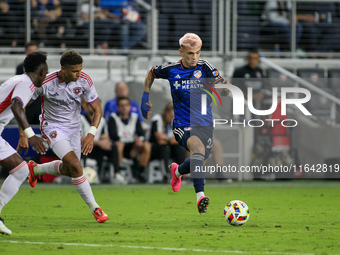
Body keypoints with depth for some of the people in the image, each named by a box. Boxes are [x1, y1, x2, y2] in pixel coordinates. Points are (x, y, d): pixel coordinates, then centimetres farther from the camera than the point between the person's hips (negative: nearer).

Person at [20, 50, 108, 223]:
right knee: (75, 165, -22)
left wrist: (91, 134, -21)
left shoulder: (84, 81, -17)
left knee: (68, 170, 17)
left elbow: (97, 109, -8)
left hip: (74, 128, 5)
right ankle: (94, 208, -14)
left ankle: (35, 169, 45)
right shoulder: (45, 82, -24)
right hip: (53, 127, -5)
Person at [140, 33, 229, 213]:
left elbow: (224, 90, -13)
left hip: (205, 124, 3)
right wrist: (145, 97, 14)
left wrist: (224, 85, -36)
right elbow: (151, 73, 19)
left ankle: (177, 171, 50)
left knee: (199, 162, 12)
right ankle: (200, 196, -40)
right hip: (183, 125, -3)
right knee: (198, 148, -32)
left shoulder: (204, 67, -5)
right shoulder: (171, 69, -2)